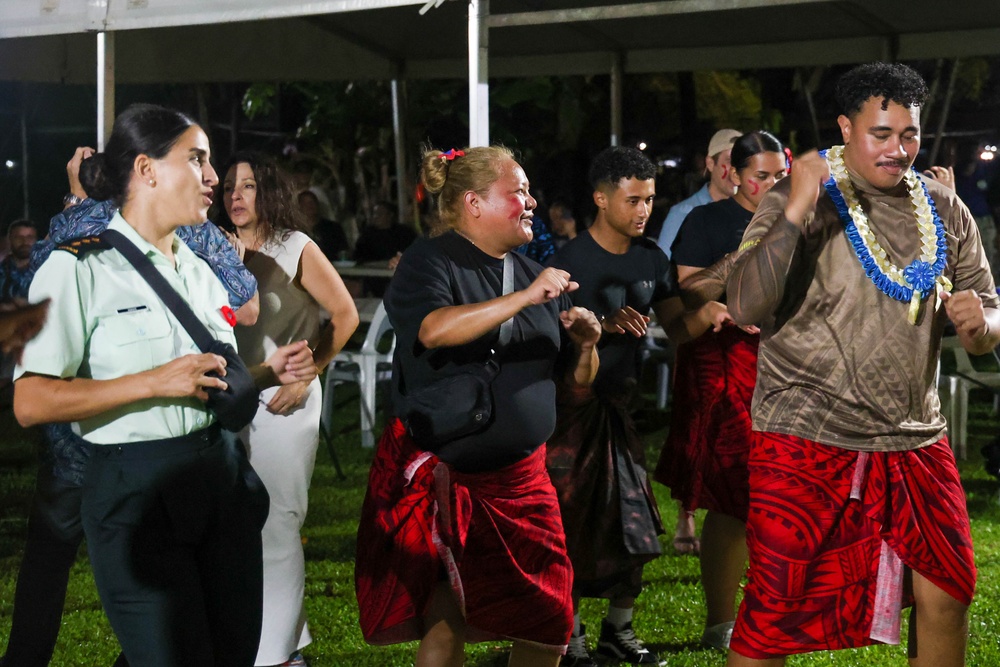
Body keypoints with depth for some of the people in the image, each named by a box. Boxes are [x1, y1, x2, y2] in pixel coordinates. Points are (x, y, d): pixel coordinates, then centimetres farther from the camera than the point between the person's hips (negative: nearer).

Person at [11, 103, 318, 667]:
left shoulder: (200, 269, 17)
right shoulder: (81, 267, -7)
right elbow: (31, 403, -15)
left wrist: (271, 372, 5)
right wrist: (154, 383, -21)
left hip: (221, 476, 7)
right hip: (137, 489, -7)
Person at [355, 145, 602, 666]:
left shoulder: (534, 274, 12)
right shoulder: (430, 262, -5)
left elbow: (576, 379, 16)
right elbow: (434, 330, -28)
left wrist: (585, 344, -5)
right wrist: (523, 298, -29)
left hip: (519, 479, 5)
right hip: (440, 476, -5)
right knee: (444, 623, -2)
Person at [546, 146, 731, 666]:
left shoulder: (651, 258, 6)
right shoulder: (570, 261, -13)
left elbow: (675, 325, 3)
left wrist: (704, 316, -17)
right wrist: (604, 325, -33)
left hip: (621, 403, 6)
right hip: (573, 404, -6)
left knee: (634, 522, 6)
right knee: (573, 522, -3)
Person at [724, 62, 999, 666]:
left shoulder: (946, 212, 8)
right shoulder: (803, 202, -5)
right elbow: (745, 310, -17)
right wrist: (795, 212, -28)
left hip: (916, 441, 5)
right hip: (807, 441, -4)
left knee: (948, 593, 10)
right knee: (775, 609, -1)